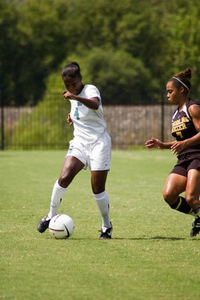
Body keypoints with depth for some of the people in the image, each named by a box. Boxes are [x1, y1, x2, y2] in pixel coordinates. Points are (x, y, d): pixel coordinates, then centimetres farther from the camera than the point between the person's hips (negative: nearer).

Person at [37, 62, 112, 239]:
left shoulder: (90, 90, -11)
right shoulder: (73, 98, 11)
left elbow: (95, 104, -37)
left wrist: (75, 97, -52)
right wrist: (73, 118, 11)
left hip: (99, 143, -5)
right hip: (80, 143, 5)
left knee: (98, 188, -5)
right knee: (64, 177, -18)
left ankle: (107, 226, 13)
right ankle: (51, 215, -5)